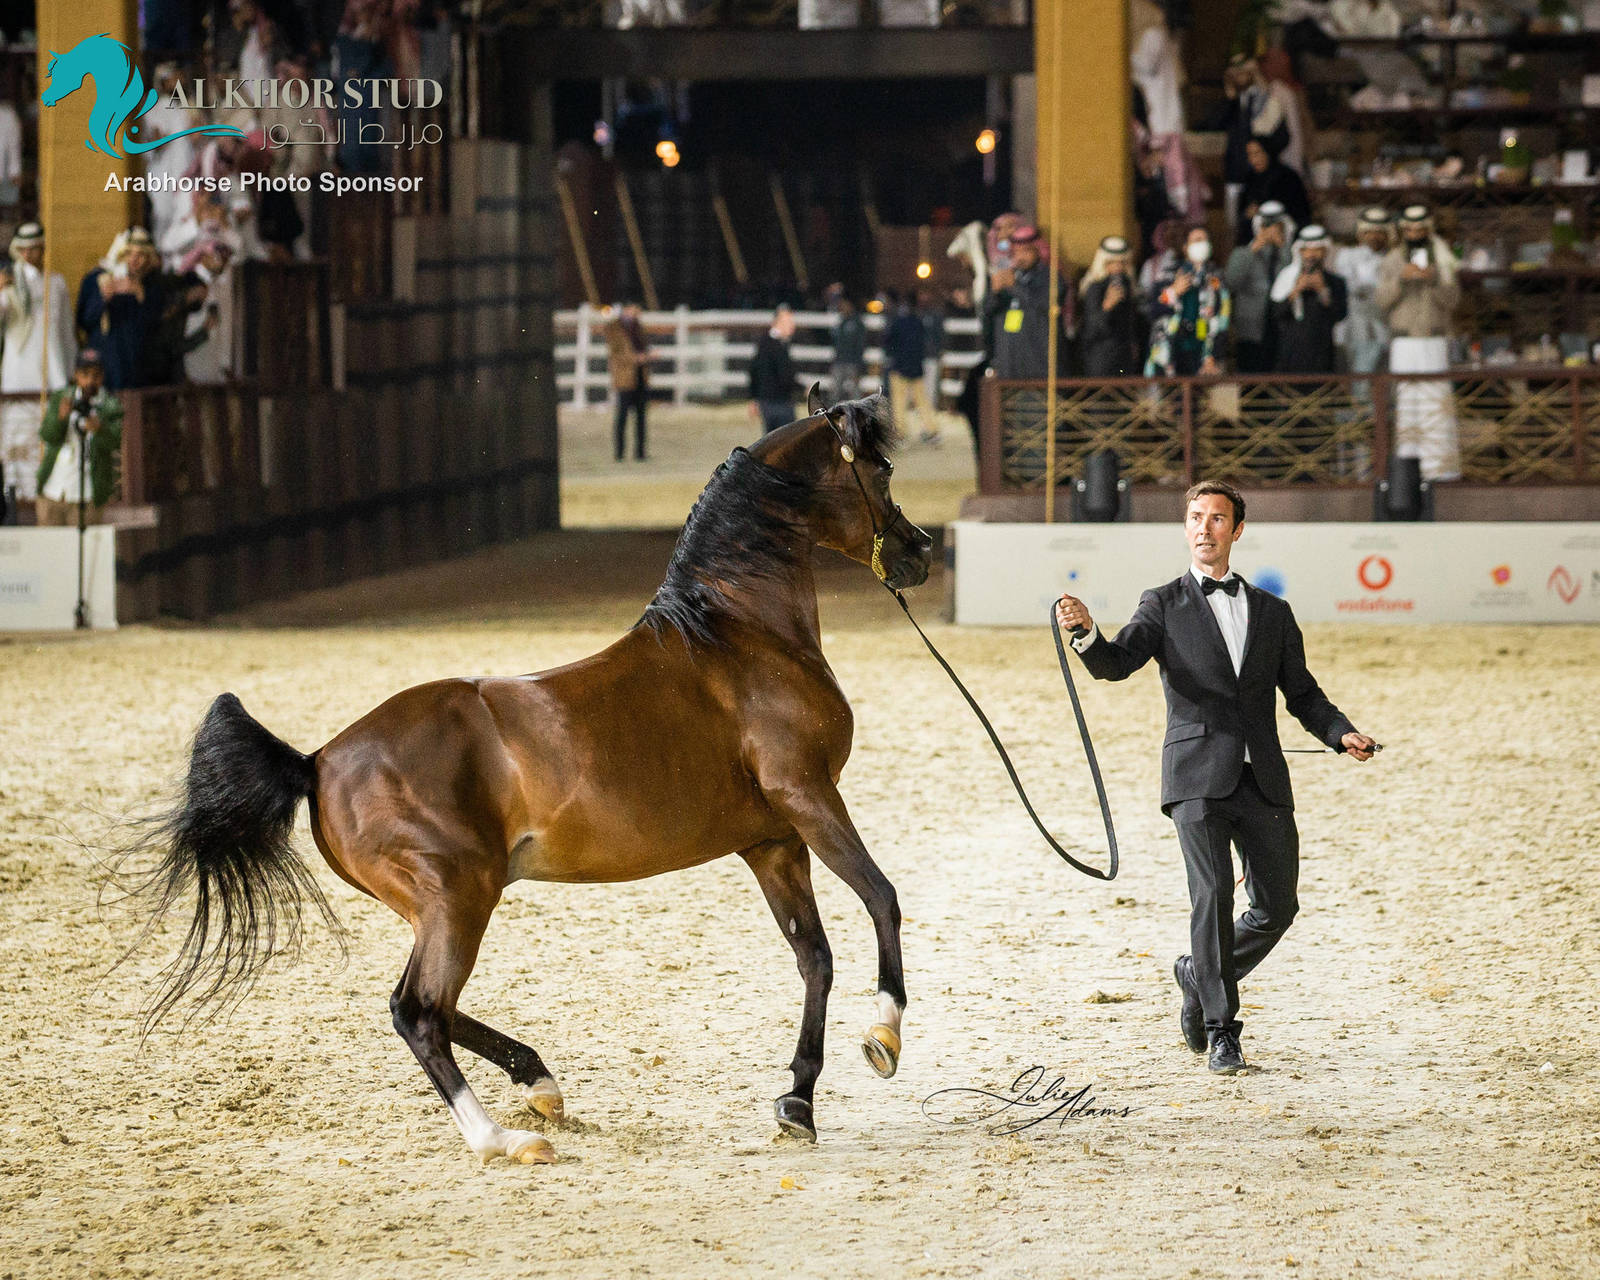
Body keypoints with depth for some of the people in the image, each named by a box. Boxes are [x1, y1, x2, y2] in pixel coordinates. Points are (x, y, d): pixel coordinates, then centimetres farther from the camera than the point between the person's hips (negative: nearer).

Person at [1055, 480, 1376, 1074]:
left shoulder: (1272, 612, 17)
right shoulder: (1164, 606, 8)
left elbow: (1302, 693, 17)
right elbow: (1116, 664, -8)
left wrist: (1343, 734, -1)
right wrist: (1086, 634, -30)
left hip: (1262, 777, 4)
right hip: (1198, 776, -4)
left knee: (1277, 906, 5)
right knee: (1212, 894, -15)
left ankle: (1198, 976, 30)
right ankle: (1221, 1029, -5)